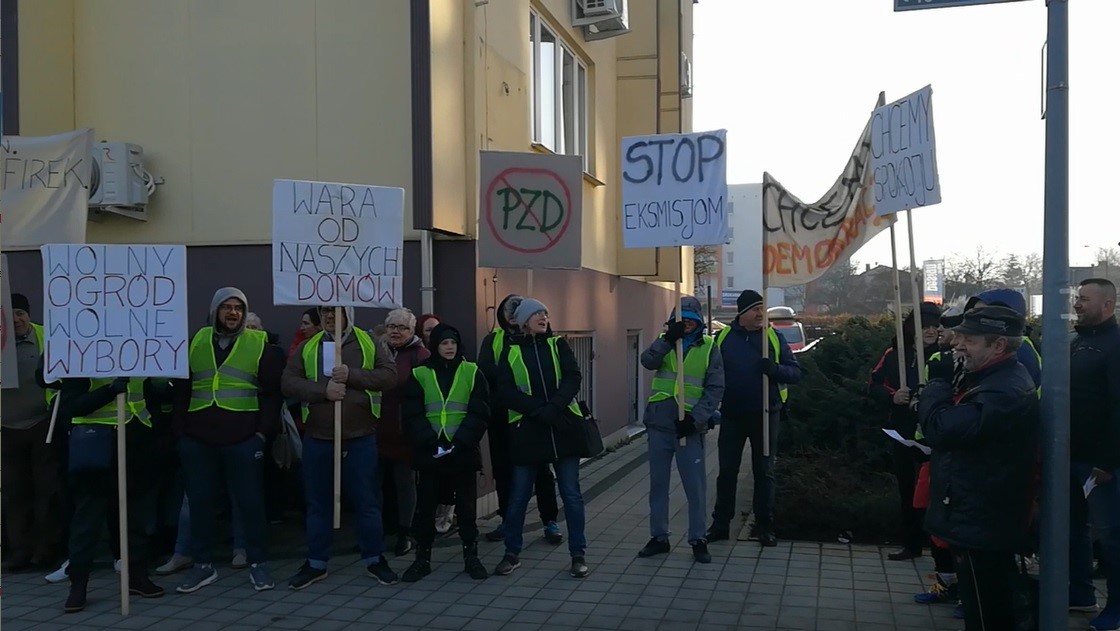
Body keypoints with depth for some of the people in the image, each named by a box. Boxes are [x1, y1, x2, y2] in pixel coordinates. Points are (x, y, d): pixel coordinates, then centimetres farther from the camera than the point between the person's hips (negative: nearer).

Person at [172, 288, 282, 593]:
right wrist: (180, 430, 3)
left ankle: (257, 564, 16)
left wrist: (264, 430, -8)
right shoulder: (196, 342, 10)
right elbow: (181, 390, 11)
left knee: (250, 502, 3)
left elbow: (273, 391, 0)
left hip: (244, 439, -3)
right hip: (198, 439, 3)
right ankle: (203, 565, 22)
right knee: (200, 502, 9)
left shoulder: (258, 343, 2)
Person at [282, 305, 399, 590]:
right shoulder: (307, 348, 8)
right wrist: (323, 390, -17)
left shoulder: (369, 344, 4)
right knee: (318, 502, 10)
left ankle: (374, 559, 19)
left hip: (360, 437, -2)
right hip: (317, 438, 2)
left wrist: (352, 376, -17)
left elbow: (389, 374, -5)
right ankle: (316, 563, 22)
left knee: (367, 501, 5)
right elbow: (289, 382, -1)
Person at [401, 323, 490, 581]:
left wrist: (458, 443, -15)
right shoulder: (419, 375, 3)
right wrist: (432, 444, -16)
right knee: (426, 507, 6)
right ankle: (422, 559, 17)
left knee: (466, 507, 6)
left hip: (463, 452, 0)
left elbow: (479, 413, -4)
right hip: (429, 453, 1)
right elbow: (412, 415, -3)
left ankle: (471, 558, 17)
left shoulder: (472, 372, 3)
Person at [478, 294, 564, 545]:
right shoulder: (493, 339, 9)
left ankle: (550, 521, 10)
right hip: (500, 414, 2)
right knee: (503, 468, 9)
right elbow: (485, 368, -7)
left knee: (540, 468, 2)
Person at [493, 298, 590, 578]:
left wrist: (555, 406, -20)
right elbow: (506, 392, -6)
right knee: (518, 495, 6)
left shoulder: (558, 345, 8)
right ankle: (512, 553, 22)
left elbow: (573, 377, -4)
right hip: (527, 429, -1)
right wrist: (539, 409, -18)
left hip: (564, 427, 1)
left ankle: (578, 555, 13)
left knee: (571, 494, 3)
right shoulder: (511, 351, 4)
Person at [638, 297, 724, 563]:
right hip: (659, 423, 3)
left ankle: (698, 540, 13)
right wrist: (668, 339, -23)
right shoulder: (665, 343, 9)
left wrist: (695, 418, -13)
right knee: (658, 483, 10)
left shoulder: (709, 348, 2)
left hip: (690, 426, -3)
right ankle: (659, 537, 21)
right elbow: (647, 361, -11)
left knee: (696, 485, 0)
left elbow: (715, 389, -3)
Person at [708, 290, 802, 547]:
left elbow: (795, 372, -1)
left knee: (764, 471, 8)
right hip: (732, 415, 0)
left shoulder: (773, 337, 1)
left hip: (765, 415, 0)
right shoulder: (723, 337, 1)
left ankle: (765, 526, 18)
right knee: (727, 470, 6)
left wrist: (775, 369, -21)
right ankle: (720, 524, 16)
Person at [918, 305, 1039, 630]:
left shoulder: (1004, 392, -27)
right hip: (984, 520, 11)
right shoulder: (998, 379, 10)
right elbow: (961, 426, 16)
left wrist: (938, 382, -16)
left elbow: (941, 429, -32)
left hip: (980, 524, -11)